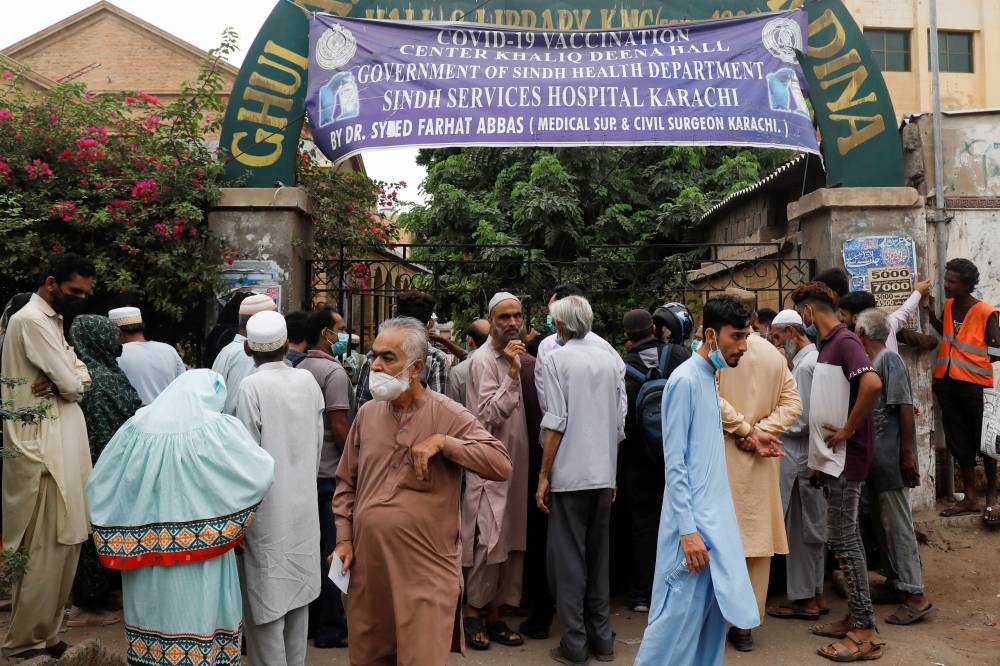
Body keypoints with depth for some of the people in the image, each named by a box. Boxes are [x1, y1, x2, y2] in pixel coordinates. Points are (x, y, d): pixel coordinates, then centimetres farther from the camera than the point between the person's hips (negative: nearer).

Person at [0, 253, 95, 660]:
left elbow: (81, 378, 10)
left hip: (60, 447, 10)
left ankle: (43, 631, 26)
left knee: (63, 544, 14)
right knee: (48, 548, -3)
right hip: (45, 450, -10)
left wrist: (62, 381, -10)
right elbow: (71, 385, -18)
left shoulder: (51, 322, 18)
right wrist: (67, 382, 3)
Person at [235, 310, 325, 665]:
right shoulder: (308, 380, -1)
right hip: (304, 505, 5)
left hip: (268, 510, -5)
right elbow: (317, 445, 5)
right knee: (297, 591, 17)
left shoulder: (252, 386, -14)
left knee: (266, 601, 5)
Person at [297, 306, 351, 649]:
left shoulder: (300, 369, 11)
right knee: (332, 550, 0)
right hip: (330, 473, -9)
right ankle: (330, 629, 10)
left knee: (313, 546, 16)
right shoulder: (334, 371, -15)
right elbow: (339, 425, -20)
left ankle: (310, 618, 26)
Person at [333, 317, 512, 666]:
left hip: (425, 573, -4)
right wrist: (344, 539, 6)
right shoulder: (367, 413, 7)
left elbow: (502, 464, -17)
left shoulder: (447, 414, -8)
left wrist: (441, 441, -21)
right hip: (367, 567, 5)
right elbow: (346, 483, 14)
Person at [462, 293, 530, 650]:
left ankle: (494, 614, 23)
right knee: (489, 543, -3)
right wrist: (512, 375, -25)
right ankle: (474, 613, 15)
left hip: (513, 464, 8)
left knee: (510, 544, 12)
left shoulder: (513, 356, 14)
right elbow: (488, 415, -21)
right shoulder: (484, 360, -11)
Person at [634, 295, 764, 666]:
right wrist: (687, 530, -20)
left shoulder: (710, 379, 12)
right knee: (680, 615, -3)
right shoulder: (685, 380, -15)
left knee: (713, 612, 14)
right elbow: (674, 464, -17)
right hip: (693, 520, -9)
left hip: (716, 517, 9)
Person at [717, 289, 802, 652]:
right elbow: (792, 404, 1)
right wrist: (758, 433, -6)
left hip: (718, 456, -3)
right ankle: (746, 625, 15)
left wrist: (747, 430, -12)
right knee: (757, 538, 9)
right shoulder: (775, 354, 8)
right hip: (762, 460, 3)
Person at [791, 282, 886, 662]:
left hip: (847, 456, -10)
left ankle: (865, 632, 5)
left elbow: (872, 384, -32)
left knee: (844, 539, -4)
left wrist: (848, 431, -22)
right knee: (843, 537, 14)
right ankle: (854, 619, 25)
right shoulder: (828, 345, 14)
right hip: (833, 457, 10)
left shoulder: (844, 341, -15)